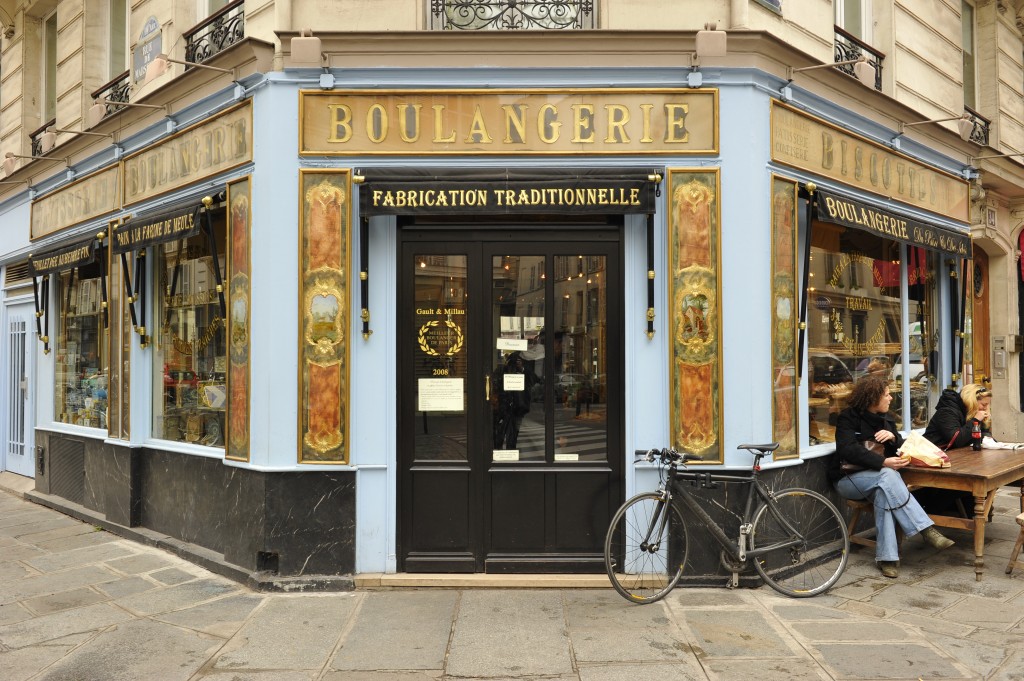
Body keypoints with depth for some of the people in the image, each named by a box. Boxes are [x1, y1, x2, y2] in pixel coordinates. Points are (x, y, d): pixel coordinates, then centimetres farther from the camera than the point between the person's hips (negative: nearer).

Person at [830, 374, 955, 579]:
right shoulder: (849, 417, -7)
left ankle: (887, 557, -34)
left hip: (879, 478, 5)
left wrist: (893, 437, -11)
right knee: (888, 476, -34)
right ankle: (926, 529, -35)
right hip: (848, 479, -4)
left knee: (884, 493, -32)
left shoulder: (885, 419, 14)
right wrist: (883, 463, -30)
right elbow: (849, 450, -21)